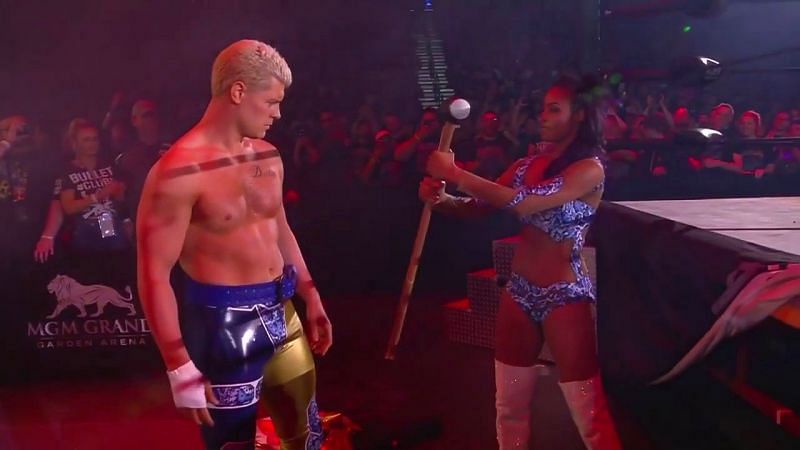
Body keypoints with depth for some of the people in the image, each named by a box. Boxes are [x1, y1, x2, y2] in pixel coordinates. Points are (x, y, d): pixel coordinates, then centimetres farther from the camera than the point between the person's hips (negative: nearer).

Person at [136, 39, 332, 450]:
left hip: (281, 314, 7)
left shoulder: (268, 157, 6)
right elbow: (154, 274, -18)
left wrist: (311, 298, 19)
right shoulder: (179, 173, -18)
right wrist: (181, 369, -18)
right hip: (223, 324, -7)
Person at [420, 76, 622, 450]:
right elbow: (478, 207, 7)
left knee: (590, 414, 1)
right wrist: (441, 198, -15)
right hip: (519, 292, 6)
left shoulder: (590, 168, -12)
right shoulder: (528, 164, 8)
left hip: (564, 295, -6)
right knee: (510, 405, 16)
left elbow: (524, 203, -25)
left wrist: (455, 173, -22)